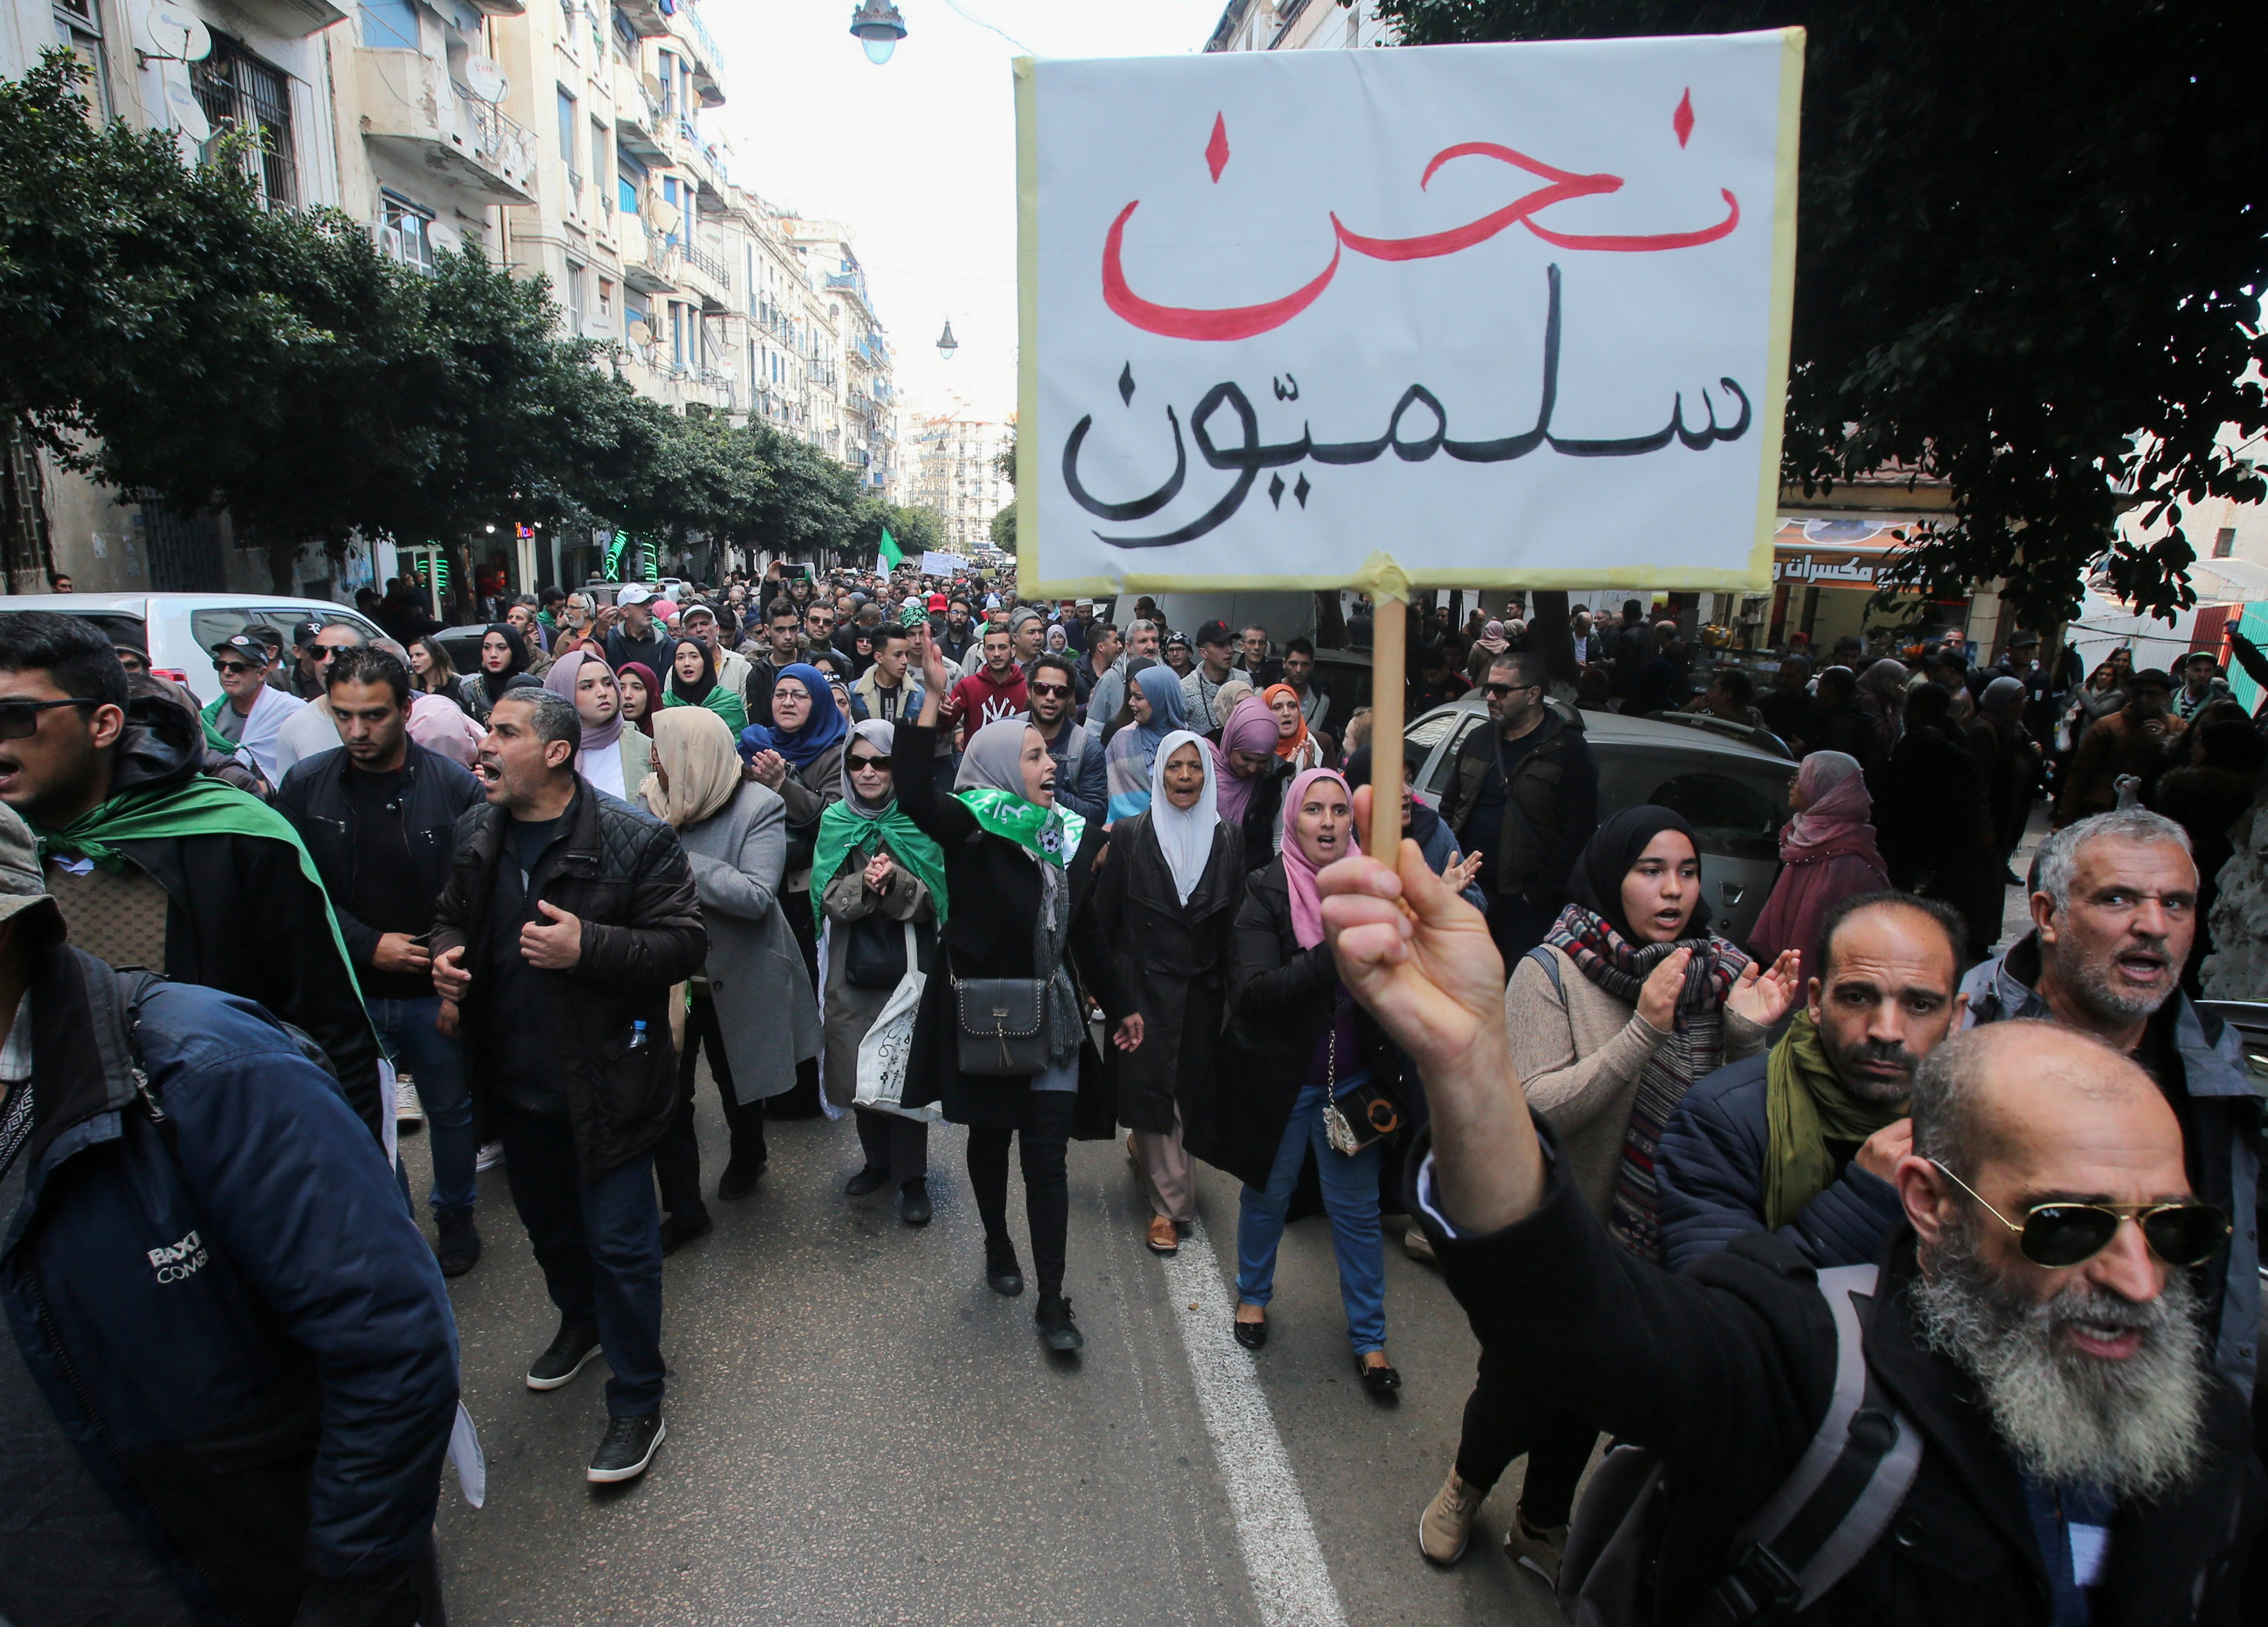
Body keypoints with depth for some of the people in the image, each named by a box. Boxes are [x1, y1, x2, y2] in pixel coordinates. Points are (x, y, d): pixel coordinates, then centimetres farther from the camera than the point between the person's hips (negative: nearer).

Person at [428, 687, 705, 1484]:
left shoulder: (635, 841, -18)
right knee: (547, 1223, 26)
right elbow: (451, 917, 18)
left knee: (620, 1245, 3)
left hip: (604, 1083, -6)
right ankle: (580, 1322, 55)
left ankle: (636, 1406, 21)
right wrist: (446, 956, -4)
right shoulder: (477, 834, 2)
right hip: (514, 1081, 7)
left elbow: (683, 944, -18)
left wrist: (588, 947, -30)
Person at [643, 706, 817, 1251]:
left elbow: (756, 896, -27)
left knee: (736, 1082, 19)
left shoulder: (758, 809, -17)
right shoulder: (650, 804, -5)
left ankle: (747, 1159, 49)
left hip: (736, 977, -2)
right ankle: (683, 1208, 23)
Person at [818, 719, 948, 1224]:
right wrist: (866, 884, -21)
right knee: (860, 1070, 11)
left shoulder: (919, 821, -4)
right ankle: (877, 1160, 32)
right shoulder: (835, 821, 4)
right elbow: (828, 897, -3)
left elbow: (931, 899, -6)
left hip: (909, 965, -3)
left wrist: (895, 883, -25)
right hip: (853, 968, 3)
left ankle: (911, 1177, 15)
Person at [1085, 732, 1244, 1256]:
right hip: (1145, 989, -3)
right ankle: (1172, 1203, 13)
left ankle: (1144, 1147, 43)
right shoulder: (1130, 835, -6)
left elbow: (1237, 924, 0)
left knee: (1190, 1087, 13)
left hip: (1202, 991, 3)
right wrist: (1117, 1002, -7)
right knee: (1153, 1090, 0)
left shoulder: (1229, 839, 1)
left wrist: (1235, 995, -7)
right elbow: (1102, 924, -4)